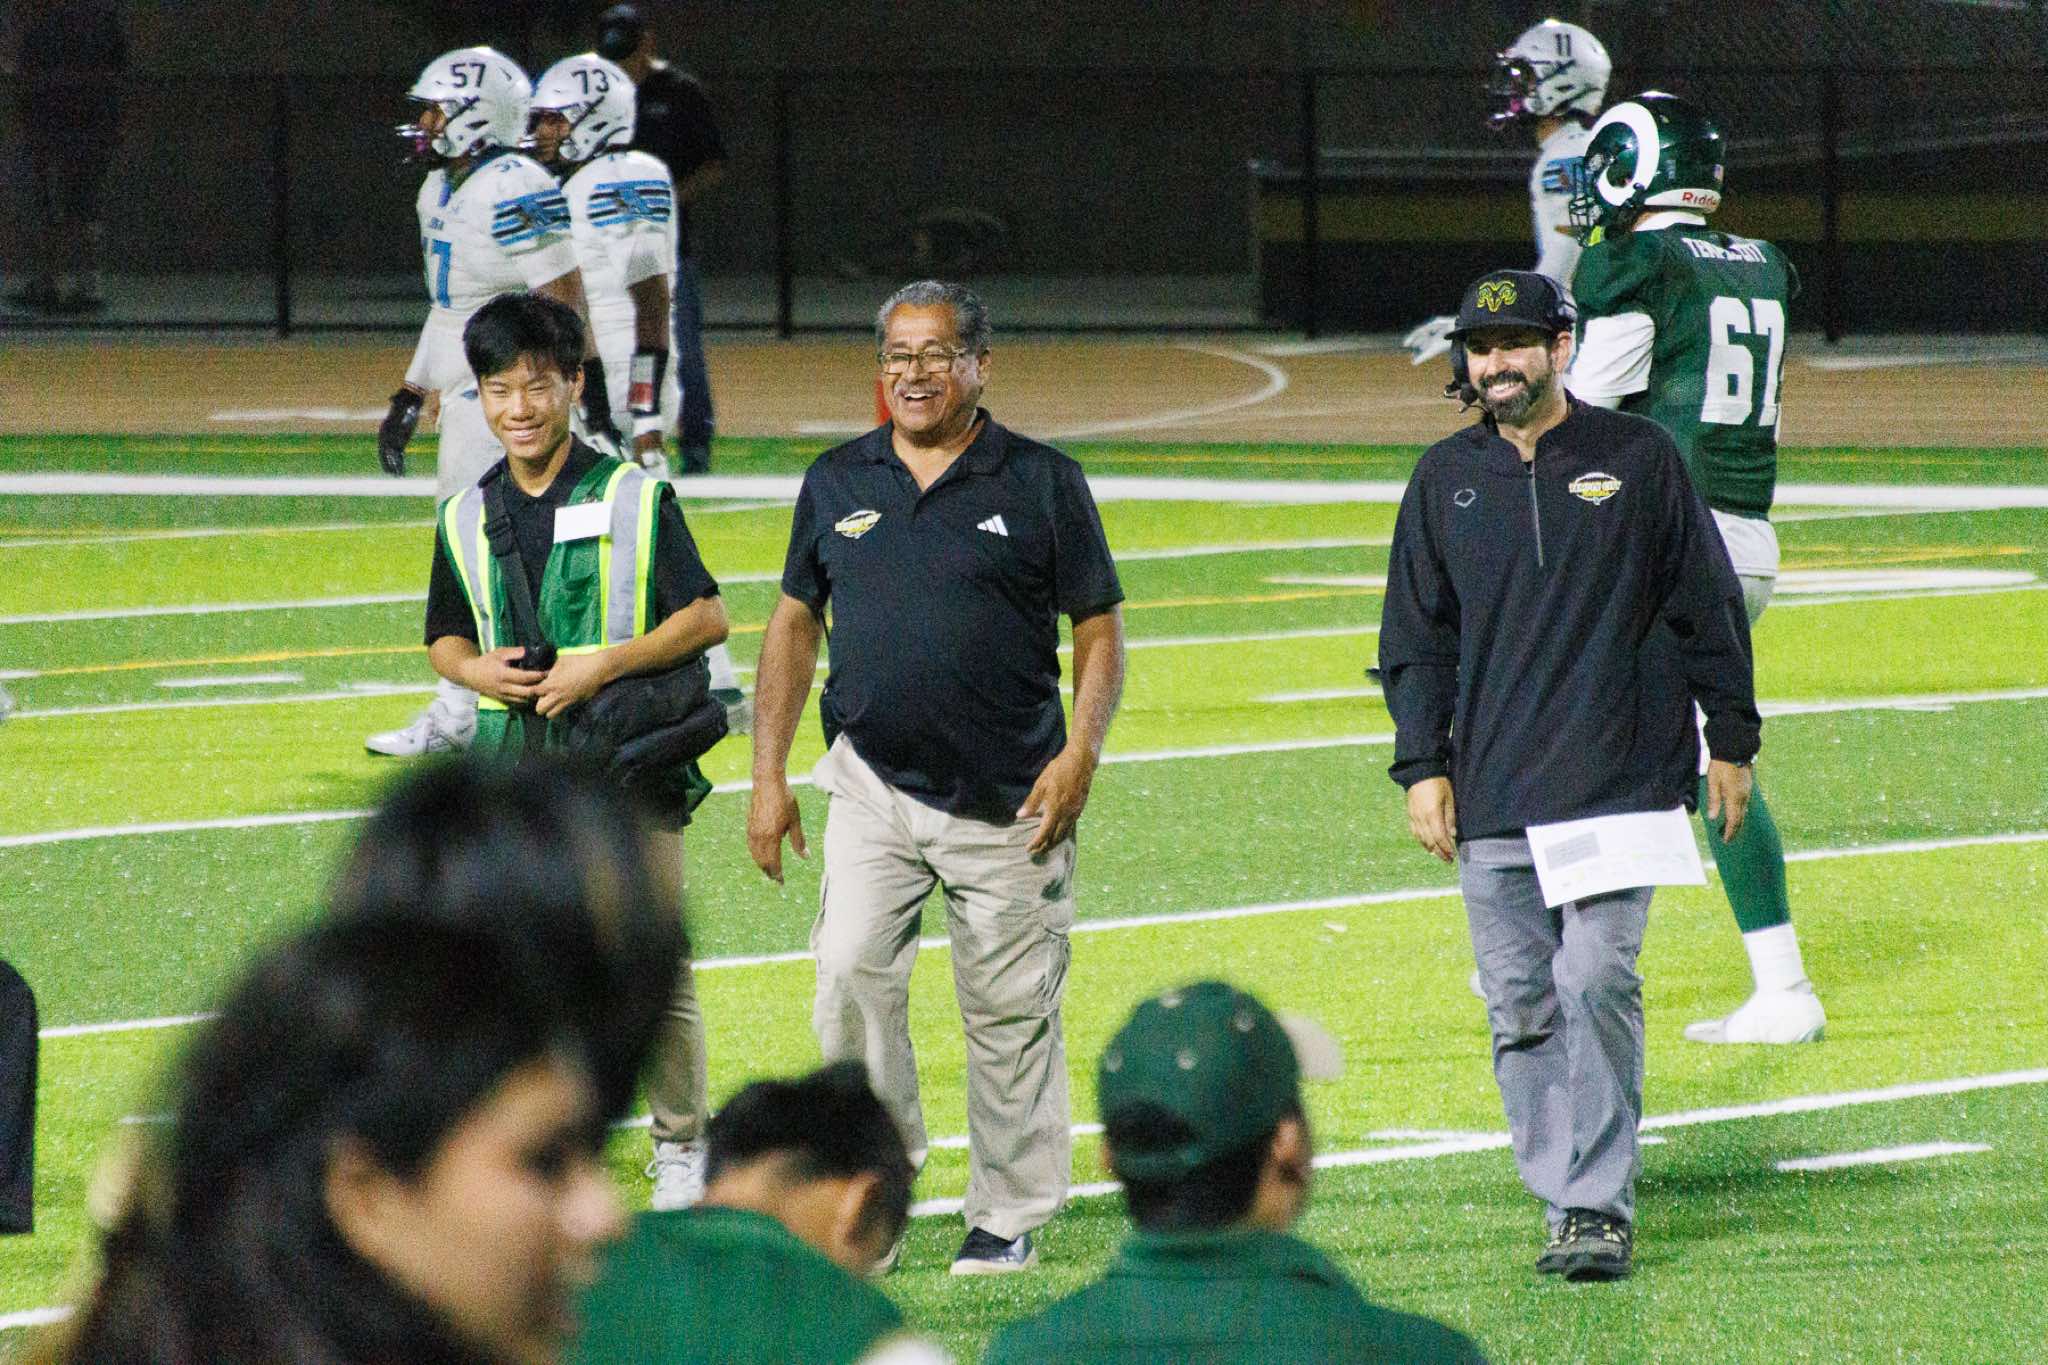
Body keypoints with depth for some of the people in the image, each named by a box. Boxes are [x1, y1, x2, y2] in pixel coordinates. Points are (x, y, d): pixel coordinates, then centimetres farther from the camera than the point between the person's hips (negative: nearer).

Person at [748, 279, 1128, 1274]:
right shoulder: (838, 482, 9)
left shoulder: (1043, 483, 0)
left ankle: (1008, 1215, 14)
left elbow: (1099, 631, 3)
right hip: (874, 784, 2)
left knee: (1009, 1008, 3)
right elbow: (795, 624, 15)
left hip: (1008, 799, -2)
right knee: (850, 970, -17)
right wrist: (768, 774, 9)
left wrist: (1081, 753, -11)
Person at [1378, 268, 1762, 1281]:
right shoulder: (1445, 478, 10)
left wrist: (1731, 741, 6)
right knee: (1521, 1009, 2)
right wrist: (1422, 766, 3)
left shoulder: (1635, 457, 3)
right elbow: (1416, 637, 13)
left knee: (1595, 985, -13)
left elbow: (1706, 604, 8)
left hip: (1619, 780, -3)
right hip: (1491, 797, 3)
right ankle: (1567, 1207, 9)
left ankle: (1603, 1207, -10)